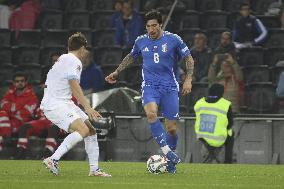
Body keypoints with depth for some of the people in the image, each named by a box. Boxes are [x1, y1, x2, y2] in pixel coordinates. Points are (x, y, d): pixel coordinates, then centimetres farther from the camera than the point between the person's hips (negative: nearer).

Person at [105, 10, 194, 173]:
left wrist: (188, 80, -6)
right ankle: (167, 151, -29)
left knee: (171, 128, -2)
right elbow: (131, 57, 26)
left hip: (169, 86, -1)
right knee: (151, 113, -30)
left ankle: (170, 161, 22)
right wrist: (117, 72, 27)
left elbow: (189, 59, 5)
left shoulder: (173, 40, -3)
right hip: (149, 85, 1)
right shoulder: (141, 41, 6)